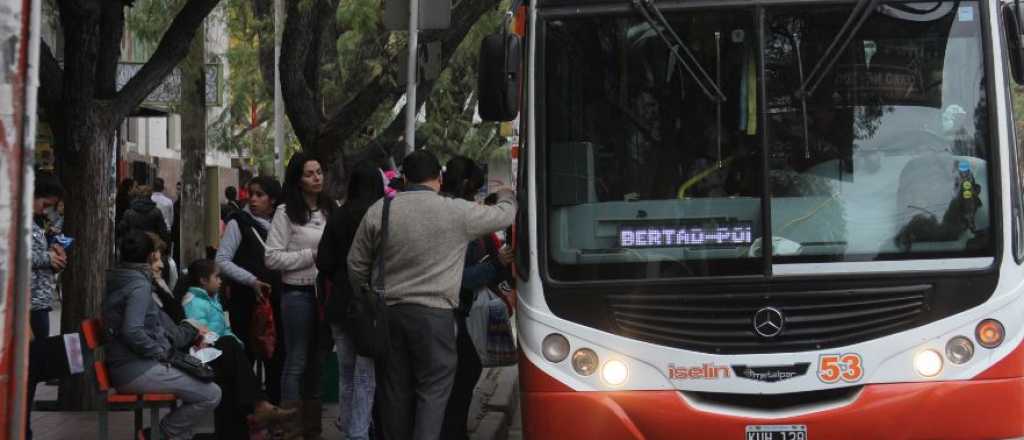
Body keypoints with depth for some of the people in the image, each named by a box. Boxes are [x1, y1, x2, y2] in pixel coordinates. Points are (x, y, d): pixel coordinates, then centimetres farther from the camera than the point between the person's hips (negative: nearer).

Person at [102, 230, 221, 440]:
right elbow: (132, 332, -29)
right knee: (210, 395, -12)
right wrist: (161, 352, -15)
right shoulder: (139, 285, -16)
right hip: (136, 370, -11)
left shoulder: (118, 279, 15)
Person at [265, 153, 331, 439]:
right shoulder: (286, 212, -7)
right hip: (298, 293, -5)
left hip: (325, 291, 5)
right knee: (297, 361, 1)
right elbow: (272, 257, -11)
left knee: (317, 360, 13)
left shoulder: (329, 210, 8)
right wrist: (310, 256, -14)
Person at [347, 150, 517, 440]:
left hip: (389, 311, 4)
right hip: (434, 314, -4)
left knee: (395, 390, 11)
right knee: (433, 389, -1)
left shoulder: (379, 211, 3)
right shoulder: (458, 212, -5)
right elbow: (504, 216, 11)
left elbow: (356, 264, 9)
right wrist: (506, 196, 33)